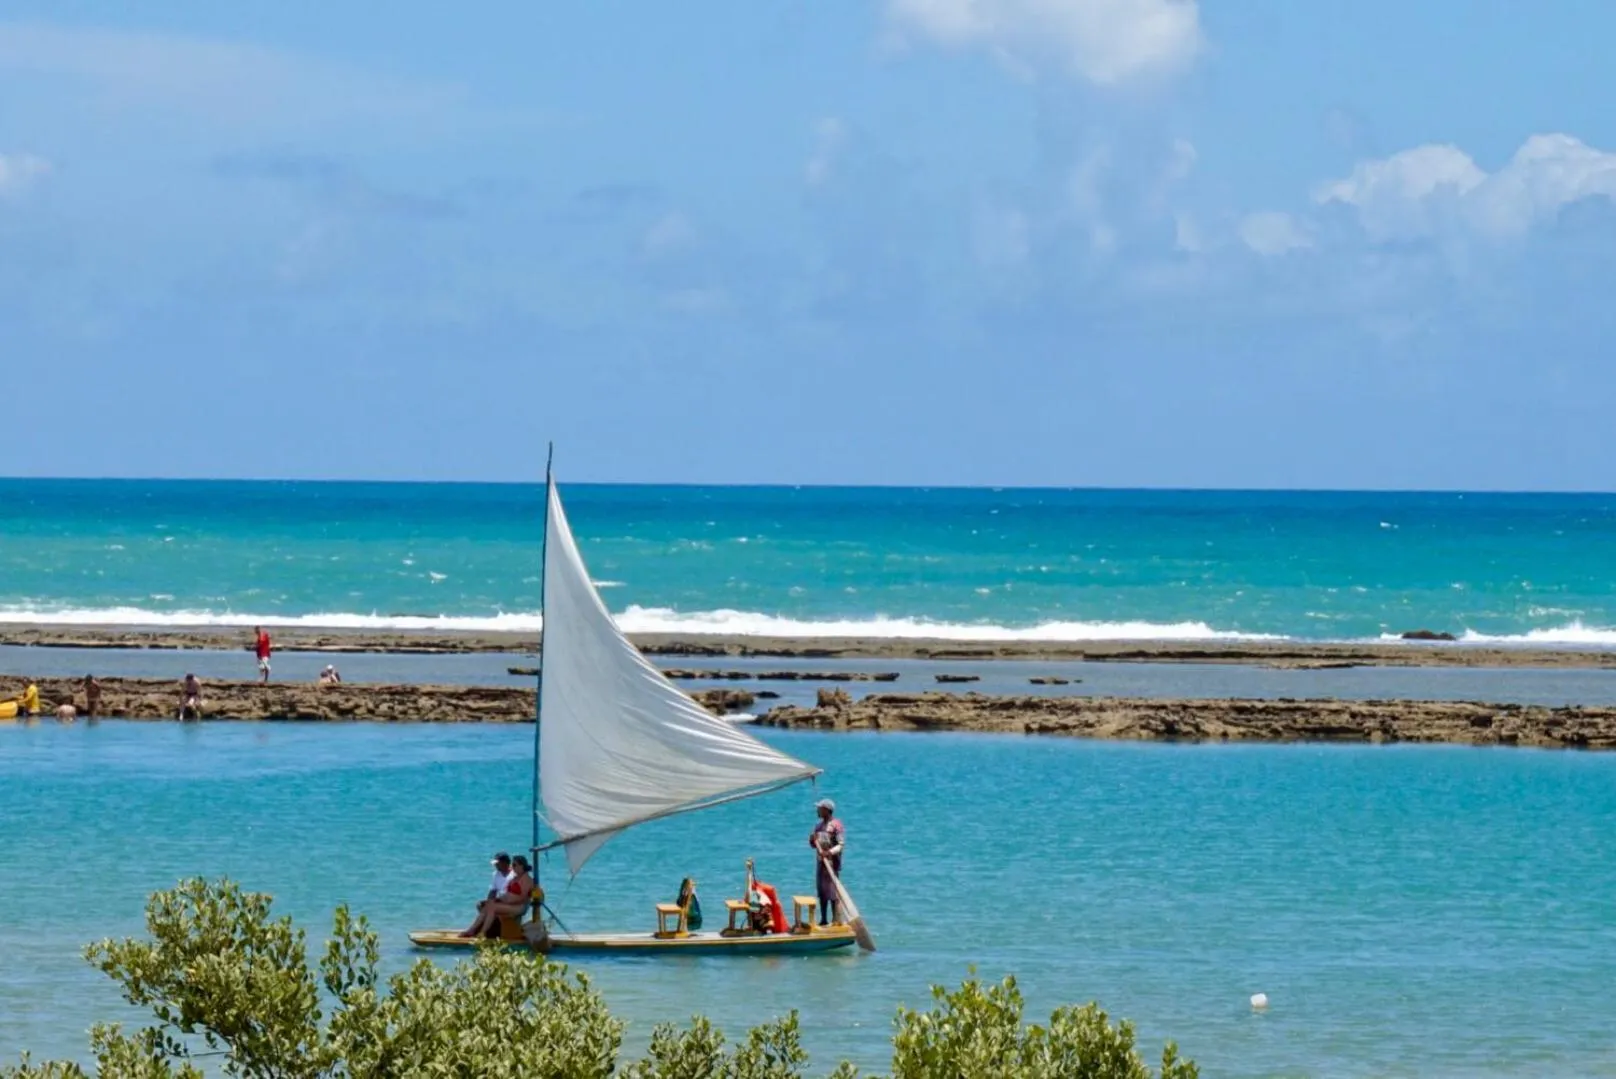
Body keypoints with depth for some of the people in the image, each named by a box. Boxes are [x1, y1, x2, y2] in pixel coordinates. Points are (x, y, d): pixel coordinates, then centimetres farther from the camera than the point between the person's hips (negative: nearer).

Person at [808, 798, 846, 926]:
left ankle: (836, 921, -7)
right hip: (821, 863, 8)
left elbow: (841, 844, -15)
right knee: (822, 893, 12)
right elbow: (813, 844, 21)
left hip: (832, 863, -8)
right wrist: (812, 839, -2)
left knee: (833, 894, -9)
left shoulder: (836, 825, -9)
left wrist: (830, 852, -31)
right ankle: (824, 920, 19)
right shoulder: (819, 826, 16)